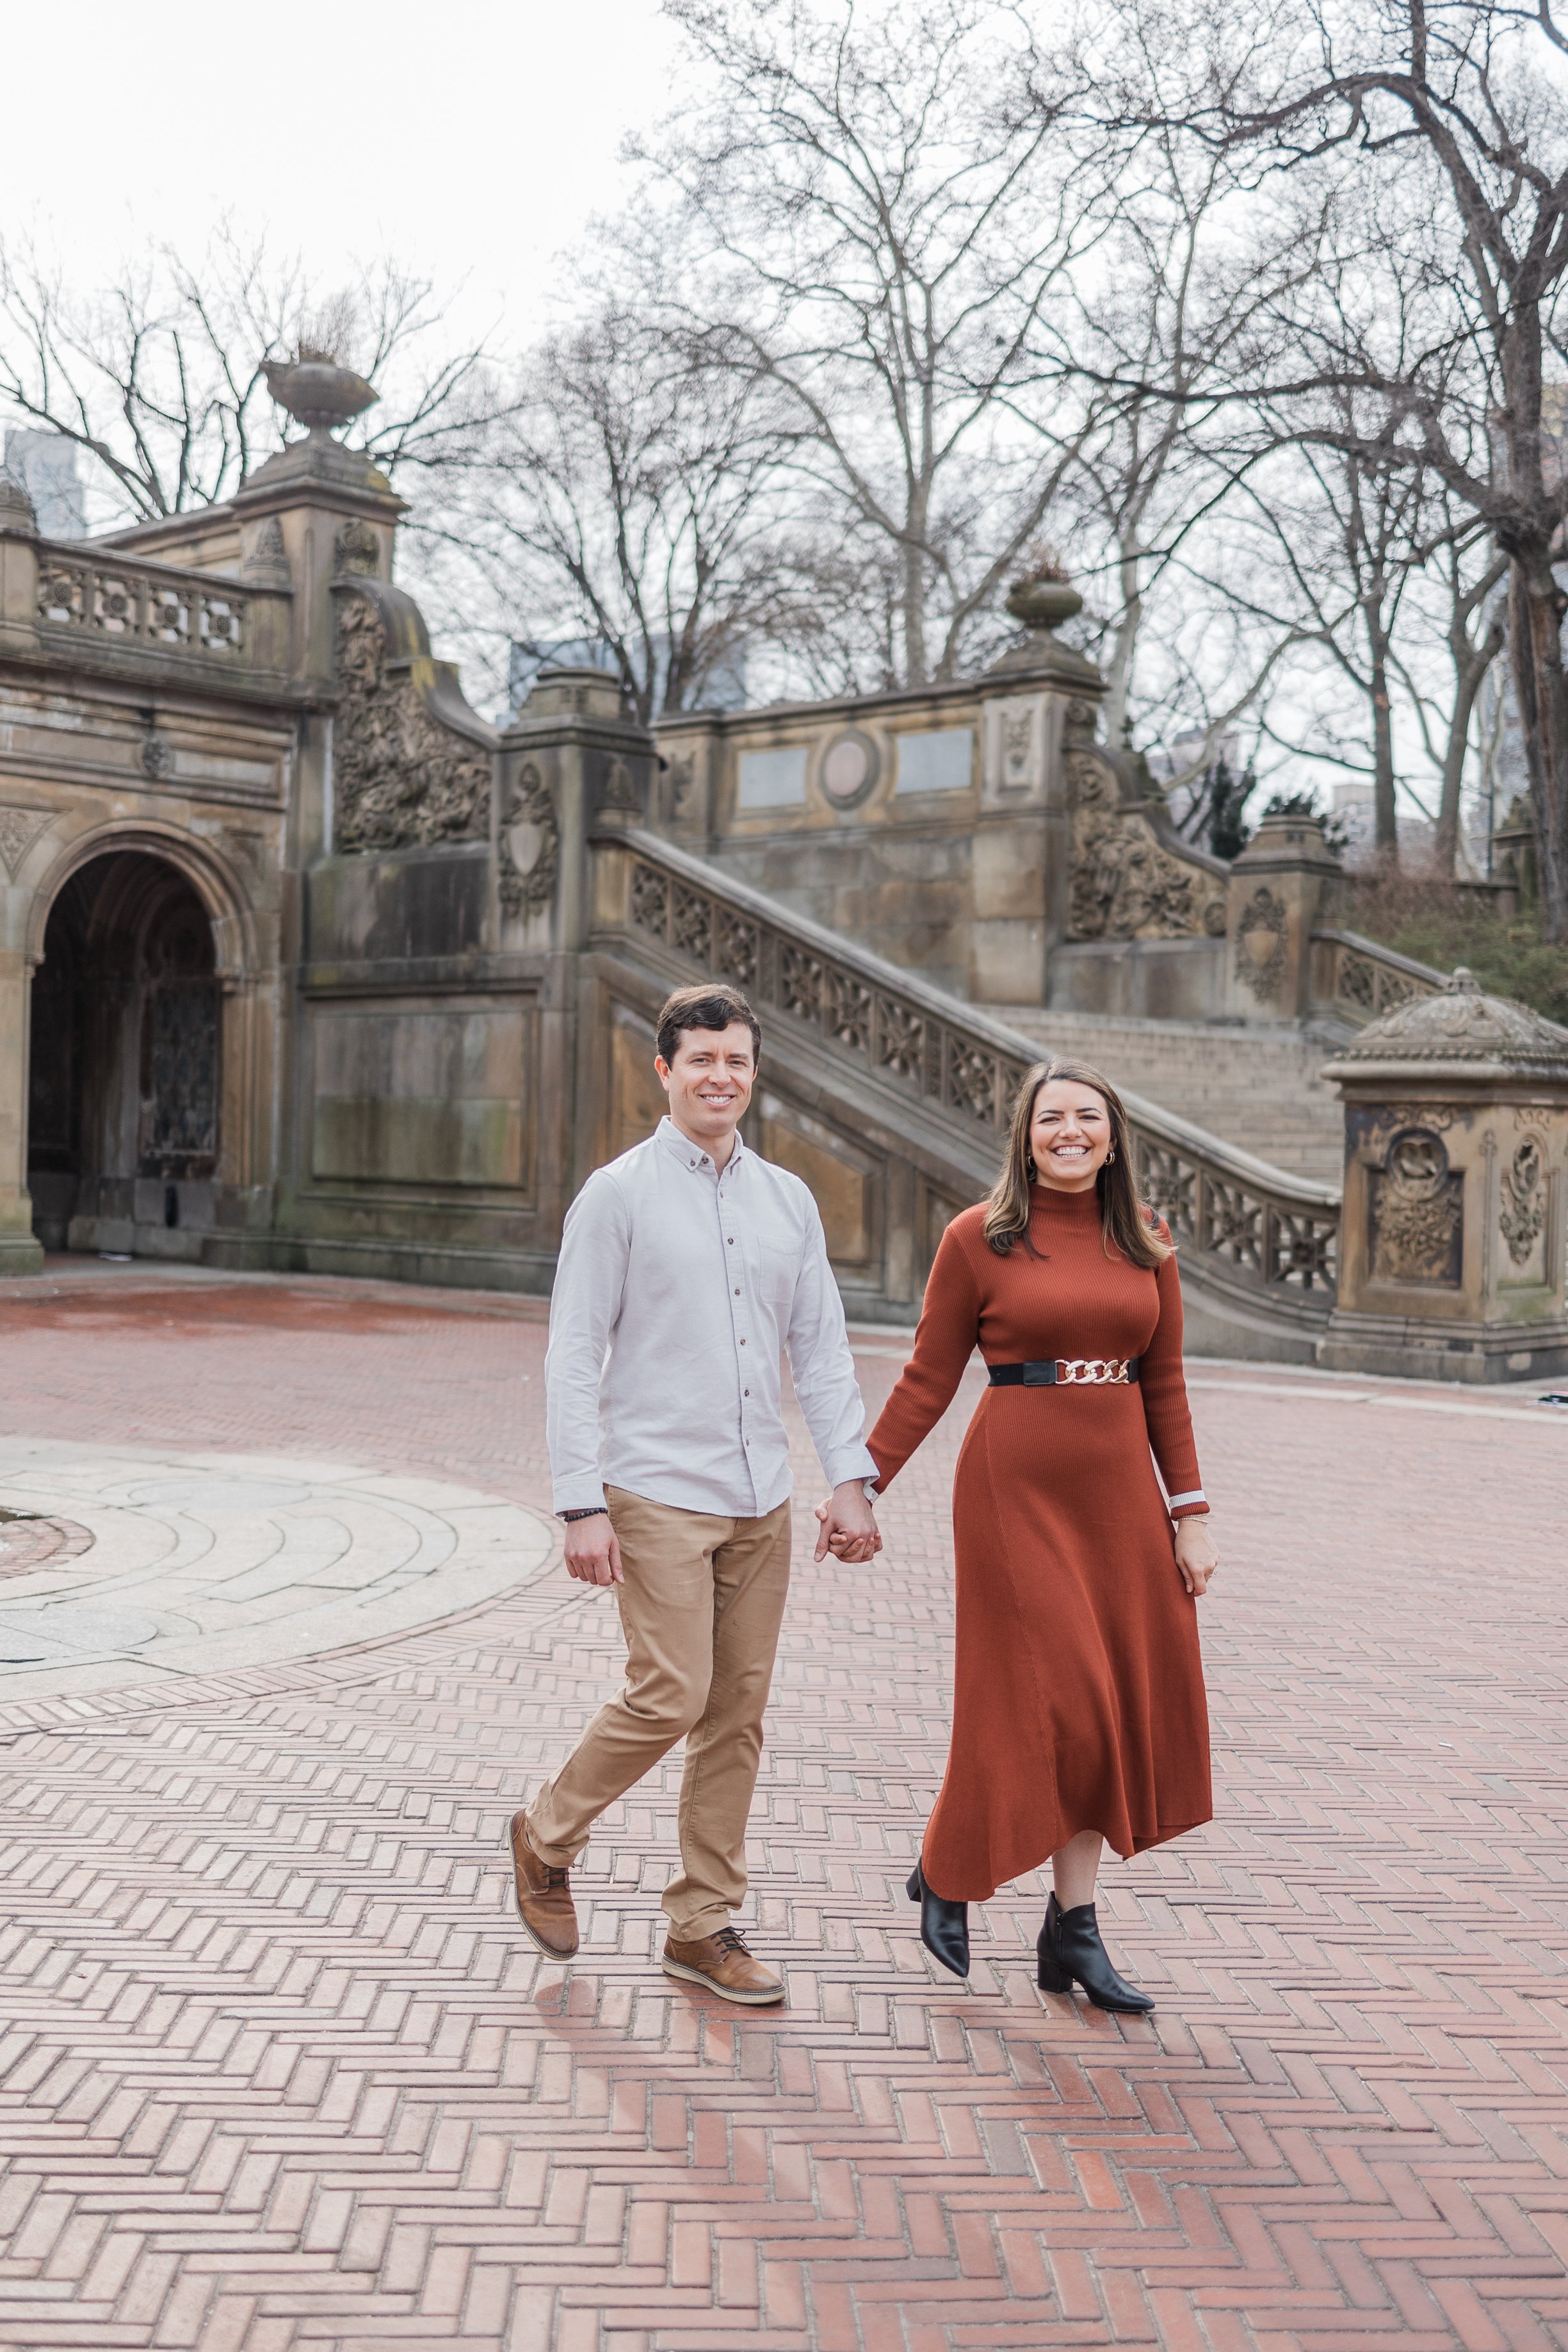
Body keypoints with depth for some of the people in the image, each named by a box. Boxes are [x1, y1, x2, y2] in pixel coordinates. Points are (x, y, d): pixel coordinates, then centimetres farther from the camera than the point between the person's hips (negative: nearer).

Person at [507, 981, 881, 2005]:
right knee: (669, 1699, -9)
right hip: (658, 1491, -5)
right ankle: (547, 1840, 18)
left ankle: (705, 1925, 20)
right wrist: (583, 1506, -13)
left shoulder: (790, 1200, 10)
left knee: (740, 1714, 7)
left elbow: (823, 1348, 12)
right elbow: (575, 1357, -7)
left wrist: (852, 1480, 2)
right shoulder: (619, 1195, -4)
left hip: (761, 1499, 5)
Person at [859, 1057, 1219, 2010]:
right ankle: (945, 1872, 21)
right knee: (1045, 1699, -4)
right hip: (1016, 1482, -5)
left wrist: (1191, 1513, 6)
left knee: (1113, 1704, 6)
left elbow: (1165, 1386, 10)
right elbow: (928, 1383, 0)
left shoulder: (1146, 1242, 8)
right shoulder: (980, 1239, -4)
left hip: (1118, 1485, 5)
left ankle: (1073, 1930, 18)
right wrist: (861, 1487, -3)